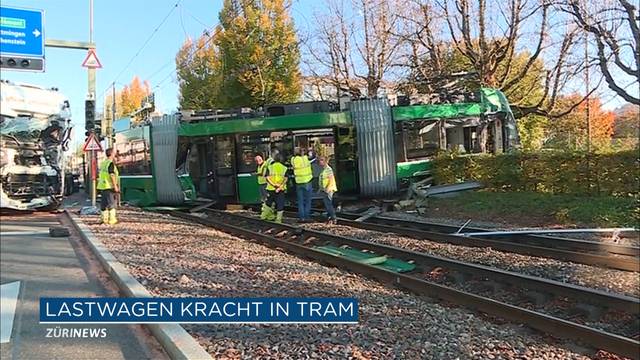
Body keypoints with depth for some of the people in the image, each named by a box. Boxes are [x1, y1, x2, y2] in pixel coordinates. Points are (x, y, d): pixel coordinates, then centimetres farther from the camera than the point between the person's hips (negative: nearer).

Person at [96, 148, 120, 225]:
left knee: (104, 203, 9)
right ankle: (112, 219, -5)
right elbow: (112, 175, -17)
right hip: (109, 186, -8)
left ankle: (105, 219, 13)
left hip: (102, 186, 8)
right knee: (111, 203, -5)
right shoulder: (111, 163, -12)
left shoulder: (103, 163, 16)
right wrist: (115, 186, -16)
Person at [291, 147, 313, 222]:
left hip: (298, 183, 2)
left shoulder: (293, 160, -5)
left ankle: (301, 217, 8)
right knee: (307, 201, 8)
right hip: (307, 182, -1)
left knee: (300, 201, 10)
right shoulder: (306, 158, -8)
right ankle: (307, 216, 7)